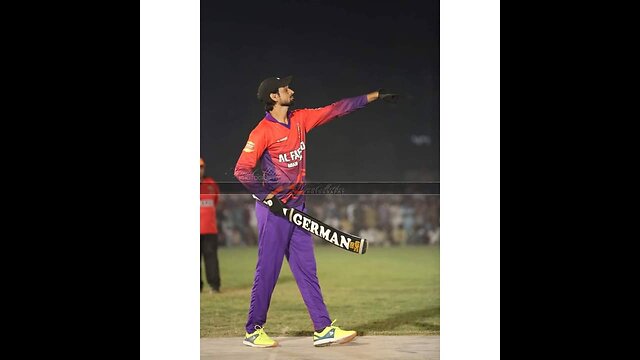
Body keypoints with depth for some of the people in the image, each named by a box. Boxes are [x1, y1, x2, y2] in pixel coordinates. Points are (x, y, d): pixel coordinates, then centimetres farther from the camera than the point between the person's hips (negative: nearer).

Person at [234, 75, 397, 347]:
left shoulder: (300, 119, 8)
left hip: (297, 206, 7)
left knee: (307, 269, 6)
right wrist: (268, 197, -19)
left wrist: (376, 96, 7)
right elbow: (241, 171, -16)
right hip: (273, 208, -7)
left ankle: (323, 329, 7)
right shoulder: (263, 131, -13)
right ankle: (253, 331, 9)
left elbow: (336, 110, 9)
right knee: (267, 271, -2)